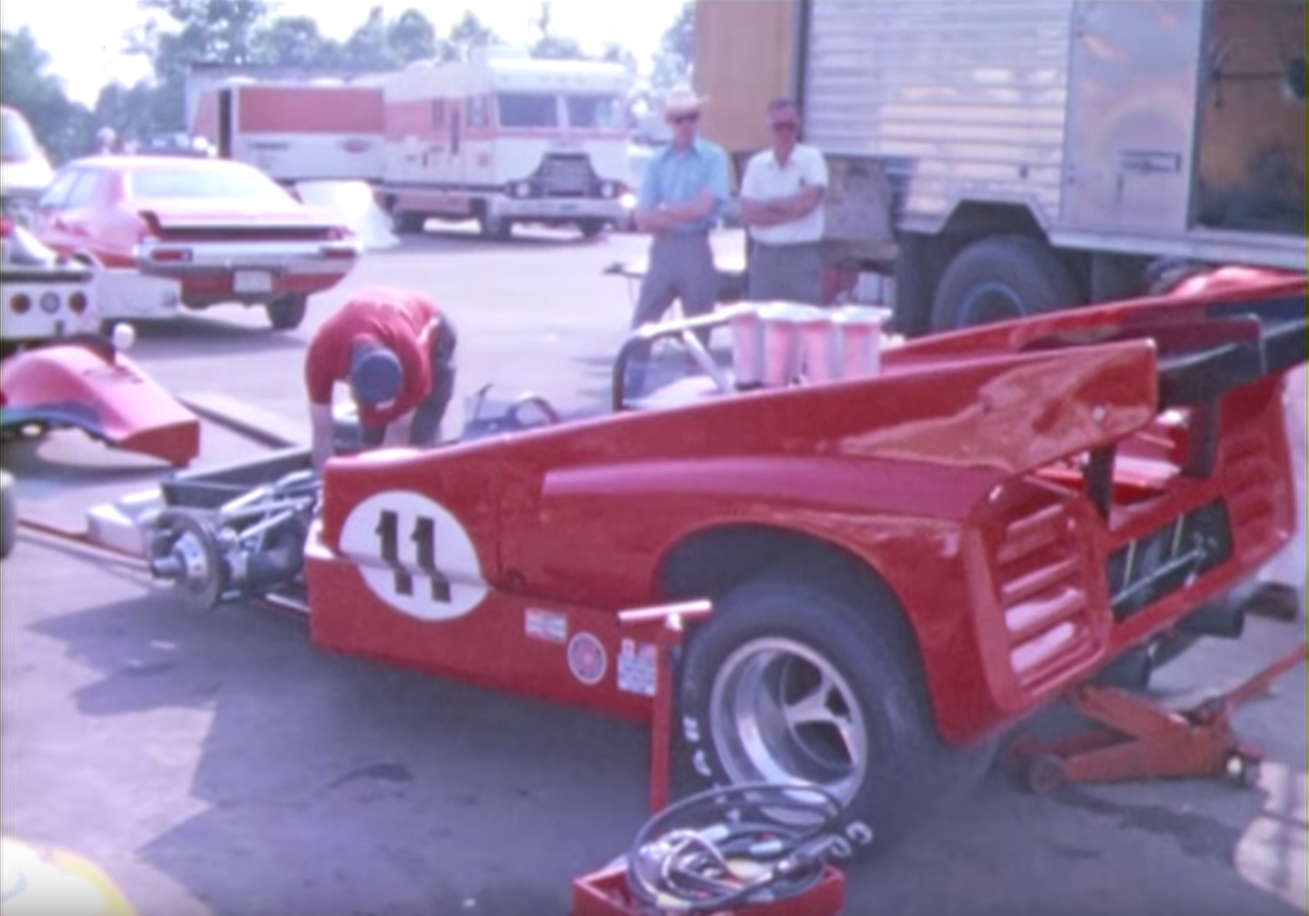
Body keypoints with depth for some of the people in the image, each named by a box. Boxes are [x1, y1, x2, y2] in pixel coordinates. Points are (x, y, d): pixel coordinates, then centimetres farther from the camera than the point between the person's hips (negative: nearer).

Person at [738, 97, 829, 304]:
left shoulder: (812, 158, -1)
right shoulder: (756, 163, 6)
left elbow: (809, 200, -16)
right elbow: (748, 214, -3)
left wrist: (770, 205, -5)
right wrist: (791, 211, -11)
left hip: (802, 255, -3)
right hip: (764, 255, 3)